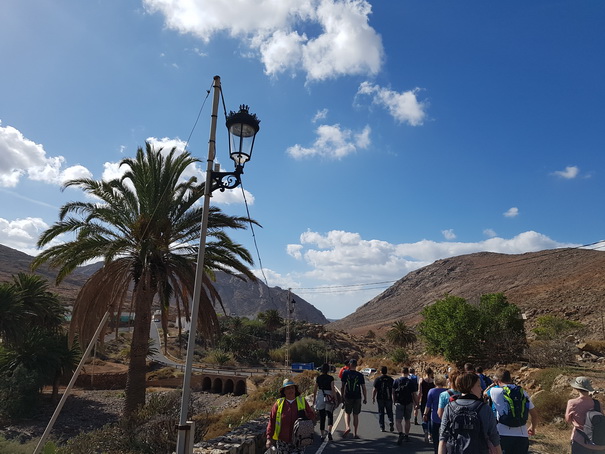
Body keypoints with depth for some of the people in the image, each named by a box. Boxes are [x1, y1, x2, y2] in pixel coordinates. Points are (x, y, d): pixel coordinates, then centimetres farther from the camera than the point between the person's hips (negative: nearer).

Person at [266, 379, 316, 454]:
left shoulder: (302, 402, 2)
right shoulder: (278, 404, -1)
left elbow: (312, 416, 6)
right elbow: (272, 421, -1)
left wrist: (305, 415, -14)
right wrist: (269, 438, -7)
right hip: (282, 441, 1)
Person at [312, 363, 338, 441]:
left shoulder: (318, 378, 0)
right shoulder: (330, 378, -8)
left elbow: (315, 389, 4)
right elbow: (333, 389, -10)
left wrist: (314, 398, 14)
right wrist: (336, 398, -2)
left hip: (320, 397, 2)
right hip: (329, 398, -2)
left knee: (322, 417, 10)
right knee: (330, 415, 12)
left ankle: (322, 435, 12)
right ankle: (329, 432, -7)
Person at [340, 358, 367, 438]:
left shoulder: (345, 373, -3)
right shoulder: (360, 375, -1)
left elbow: (343, 385, -2)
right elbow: (363, 387, 1)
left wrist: (342, 396, 6)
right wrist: (365, 398, 9)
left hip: (348, 397, -1)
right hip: (357, 397, 1)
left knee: (347, 413, 14)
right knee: (356, 415, 11)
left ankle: (347, 427, -9)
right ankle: (355, 433, 15)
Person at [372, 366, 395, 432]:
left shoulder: (377, 379, -3)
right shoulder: (390, 379, 0)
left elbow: (374, 390, -5)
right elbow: (393, 390, 3)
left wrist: (373, 398, 4)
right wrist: (393, 398, 12)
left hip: (380, 398, -1)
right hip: (388, 398, 1)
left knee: (381, 413, 8)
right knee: (389, 412, 12)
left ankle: (382, 427, 8)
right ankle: (391, 424, -6)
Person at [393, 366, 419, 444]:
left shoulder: (396, 381, -2)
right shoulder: (412, 382, -5)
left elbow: (393, 393, 5)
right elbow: (414, 394, -4)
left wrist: (394, 401, 18)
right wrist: (416, 403, 8)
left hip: (399, 403, -1)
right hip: (409, 403, 1)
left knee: (398, 420, -3)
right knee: (407, 420, 17)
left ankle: (401, 433, -25)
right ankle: (406, 436, 25)